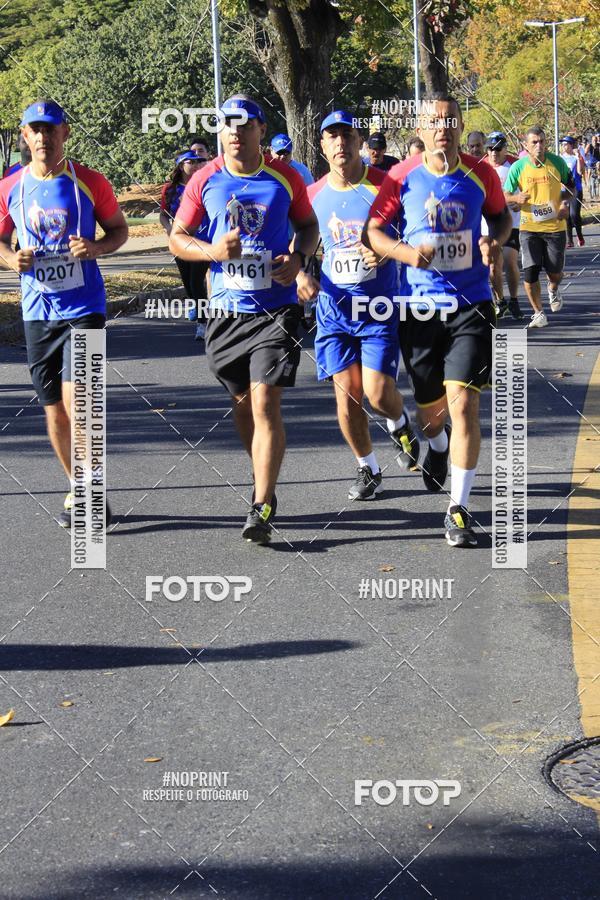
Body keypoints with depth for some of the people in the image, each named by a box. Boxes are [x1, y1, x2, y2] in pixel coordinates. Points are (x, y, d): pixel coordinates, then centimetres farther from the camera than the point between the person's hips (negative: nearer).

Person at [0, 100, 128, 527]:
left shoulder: (90, 182, -3)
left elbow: (119, 228, 7)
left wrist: (97, 248, -13)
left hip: (84, 308, -4)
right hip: (37, 311, 4)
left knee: (75, 400, -15)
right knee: (53, 407, 9)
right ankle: (79, 491, 23)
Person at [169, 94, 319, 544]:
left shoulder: (285, 178, -1)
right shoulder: (206, 180, 1)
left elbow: (309, 225, 14)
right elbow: (177, 237, 7)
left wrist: (299, 258, -7)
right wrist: (212, 251, -12)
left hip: (276, 308, -3)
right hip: (226, 309, 3)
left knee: (266, 404, -13)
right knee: (243, 402, 15)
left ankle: (262, 507, -11)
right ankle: (265, 484, 37)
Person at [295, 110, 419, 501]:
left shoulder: (384, 185, -6)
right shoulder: (314, 194, 3)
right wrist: (301, 274, -3)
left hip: (380, 306, -3)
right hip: (334, 305, 3)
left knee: (378, 391, -11)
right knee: (346, 394, 1)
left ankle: (400, 424, 25)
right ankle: (368, 468, 20)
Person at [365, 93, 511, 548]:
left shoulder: (481, 174, 0)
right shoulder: (402, 178, -3)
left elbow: (501, 216, 17)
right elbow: (372, 230, 2)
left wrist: (495, 241, -5)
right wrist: (405, 251, -16)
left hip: (472, 304, -1)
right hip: (420, 305, 1)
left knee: (463, 402, -14)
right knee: (431, 407, 12)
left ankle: (459, 509, -8)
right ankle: (438, 447, 51)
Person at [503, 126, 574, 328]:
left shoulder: (557, 163, -4)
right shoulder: (518, 167, -6)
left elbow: (570, 184, 12)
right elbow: (504, 195, -1)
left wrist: (565, 202, -7)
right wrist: (516, 198, -23)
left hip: (555, 226, 1)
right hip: (529, 227, -1)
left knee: (555, 272, 4)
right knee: (530, 272, -9)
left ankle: (553, 290, 42)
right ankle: (538, 314, 9)